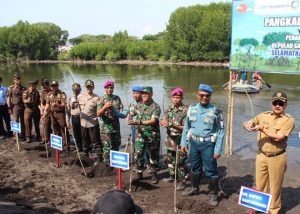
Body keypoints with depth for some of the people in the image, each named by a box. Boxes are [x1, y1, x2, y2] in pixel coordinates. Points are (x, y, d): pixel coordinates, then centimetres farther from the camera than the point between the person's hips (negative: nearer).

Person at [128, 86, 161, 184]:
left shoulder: (156, 107, -10)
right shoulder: (139, 105, 7)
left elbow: (153, 121, -21)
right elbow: (133, 113, 20)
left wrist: (139, 122, -31)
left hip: (152, 135, -4)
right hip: (140, 134, 4)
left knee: (153, 155, 8)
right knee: (138, 154, 2)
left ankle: (154, 174, 24)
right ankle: (139, 173, 17)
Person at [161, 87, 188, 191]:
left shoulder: (185, 111, -13)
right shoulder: (169, 109, 6)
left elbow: (185, 127, -15)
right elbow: (164, 121, 4)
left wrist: (173, 125, -27)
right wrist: (164, 123, -21)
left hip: (180, 140, -6)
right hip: (170, 139, 6)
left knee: (180, 162, -1)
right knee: (170, 159, 19)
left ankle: (182, 181, 14)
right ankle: (172, 176, 38)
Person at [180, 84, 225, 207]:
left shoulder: (215, 111, -9)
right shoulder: (192, 109, 3)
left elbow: (221, 131, -8)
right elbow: (186, 127, 11)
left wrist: (218, 149, -11)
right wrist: (183, 143, 7)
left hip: (208, 144, -4)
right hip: (194, 143, 4)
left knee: (211, 171, 4)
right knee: (194, 168, 19)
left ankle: (213, 194, 21)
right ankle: (194, 188, 40)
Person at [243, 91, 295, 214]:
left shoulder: (289, 120, -12)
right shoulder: (264, 115, 3)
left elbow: (278, 137, -22)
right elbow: (248, 123, 9)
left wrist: (262, 128, -18)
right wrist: (248, 124, -15)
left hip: (277, 158, -4)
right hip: (261, 155, 4)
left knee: (275, 186, 10)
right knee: (260, 184, 17)